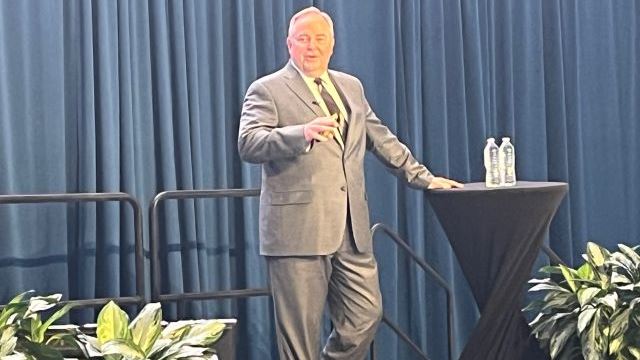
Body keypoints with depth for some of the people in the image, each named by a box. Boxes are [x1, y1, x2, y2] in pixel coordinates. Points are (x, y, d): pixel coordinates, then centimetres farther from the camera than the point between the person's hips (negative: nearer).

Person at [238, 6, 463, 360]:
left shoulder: (351, 87, 19)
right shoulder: (267, 90, 0)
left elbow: (382, 139, 27)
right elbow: (248, 144, -14)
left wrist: (423, 178, 23)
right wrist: (302, 133, -29)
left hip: (351, 229, 6)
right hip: (298, 230, -6)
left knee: (366, 316, 5)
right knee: (300, 332, -2)